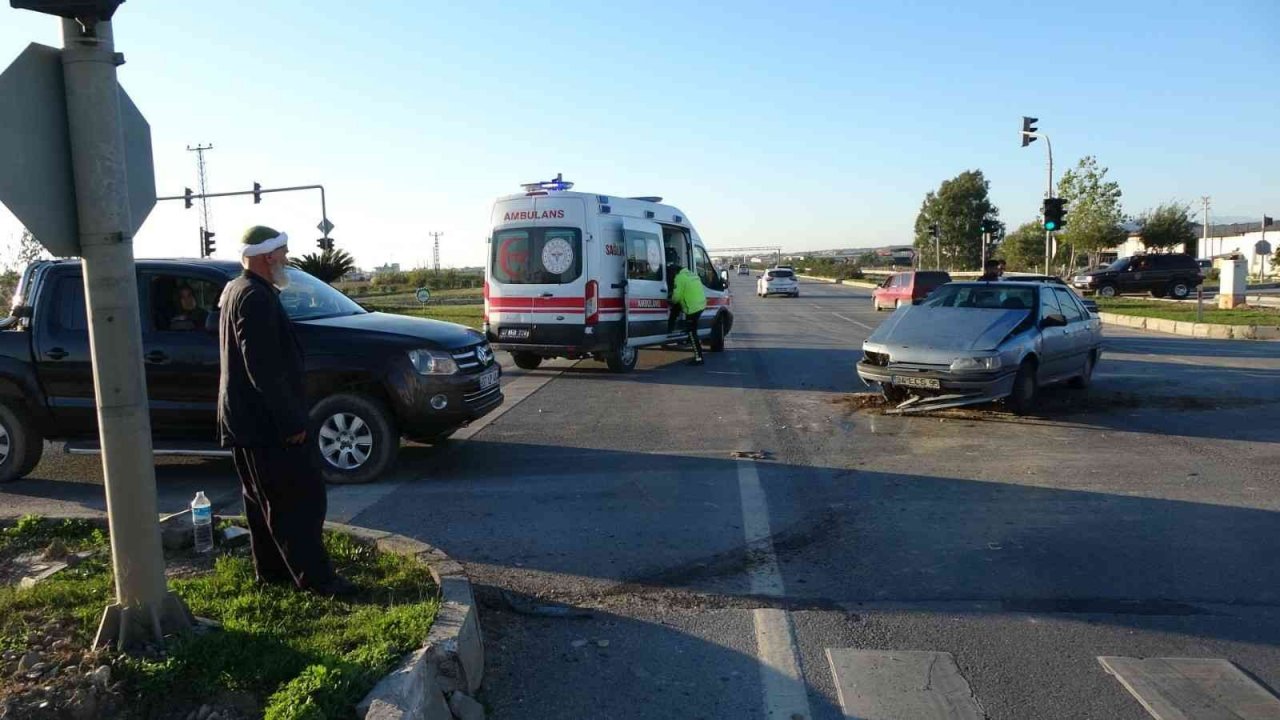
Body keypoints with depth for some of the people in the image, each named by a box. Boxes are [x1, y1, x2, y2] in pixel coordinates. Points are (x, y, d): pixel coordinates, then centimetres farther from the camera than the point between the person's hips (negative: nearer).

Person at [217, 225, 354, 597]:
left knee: (263, 500, 16)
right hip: (265, 422, -11)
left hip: (245, 419, 11)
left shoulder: (236, 291, 15)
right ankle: (315, 577, 0)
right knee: (302, 499, -5)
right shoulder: (256, 298, -19)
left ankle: (271, 571, 26)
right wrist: (291, 421, -19)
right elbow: (264, 370, -24)